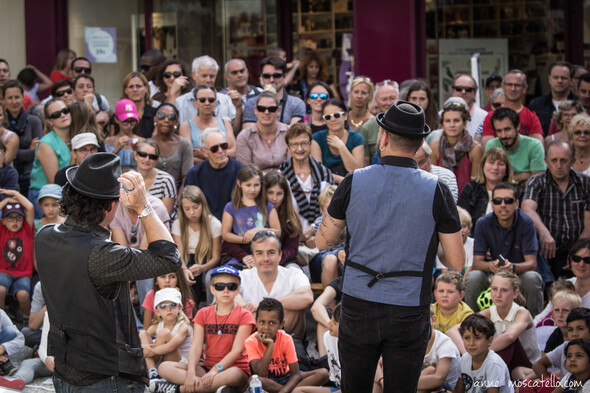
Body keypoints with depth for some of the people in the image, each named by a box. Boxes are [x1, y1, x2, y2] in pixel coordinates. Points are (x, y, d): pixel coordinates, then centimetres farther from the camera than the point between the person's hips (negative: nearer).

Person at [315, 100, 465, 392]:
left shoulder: (354, 182, -6)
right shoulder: (435, 190, -9)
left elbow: (322, 241, 4)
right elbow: (457, 263, -6)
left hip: (358, 305, 1)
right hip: (408, 313, -1)